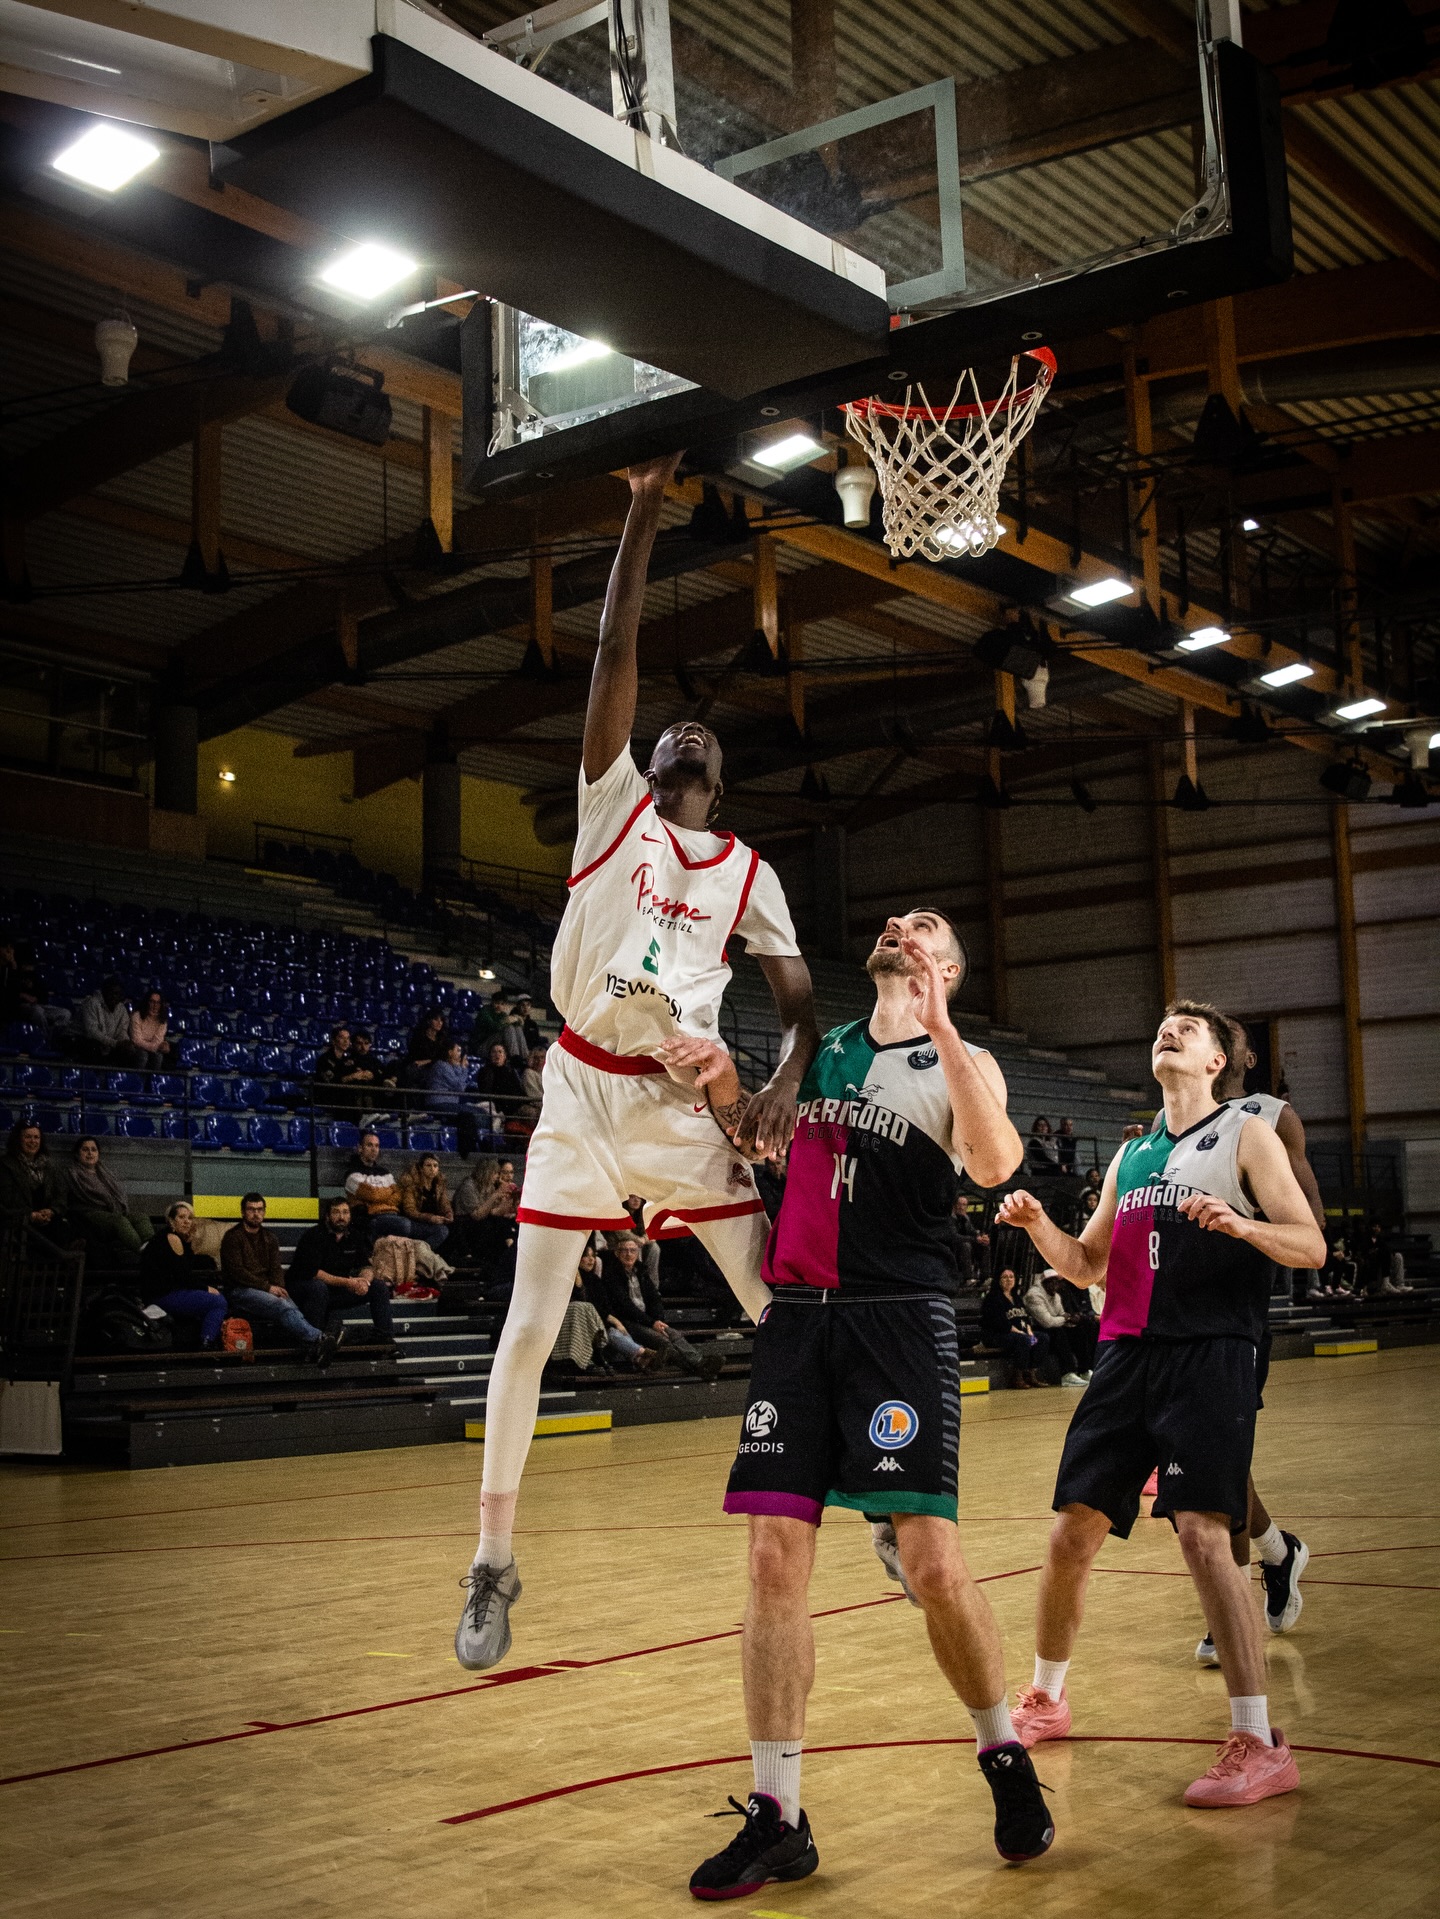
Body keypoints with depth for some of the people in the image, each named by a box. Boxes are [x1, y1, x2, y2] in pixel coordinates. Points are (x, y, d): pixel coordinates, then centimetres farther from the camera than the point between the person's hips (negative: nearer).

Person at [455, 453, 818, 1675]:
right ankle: (494, 1565, 10)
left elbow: (801, 998, 8)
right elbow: (616, 654, -1)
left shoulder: (748, 872, 12)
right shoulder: (615, 802, 6)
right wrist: (643, 518, -4)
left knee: (783, 1306, 0)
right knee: (529, 1331, -1)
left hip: (688, 1102, 2)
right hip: (583, 1092, -2)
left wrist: (786, 1087, -11)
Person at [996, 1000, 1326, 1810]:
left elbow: (1311, 1246, -5)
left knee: (1204, 1532, -18)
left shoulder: (1246, 1135, 2)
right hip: (1128, 1355, 6)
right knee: (1073, 1533, 7)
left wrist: (1239, 1224, -25)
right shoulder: (1131, 1154, 20)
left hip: (1210, 1356, -6)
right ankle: (1047, 1700, 27)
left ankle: (1261, 1744, -12)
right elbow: (1088, 1265, 23)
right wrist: (1038, 1225, 3)